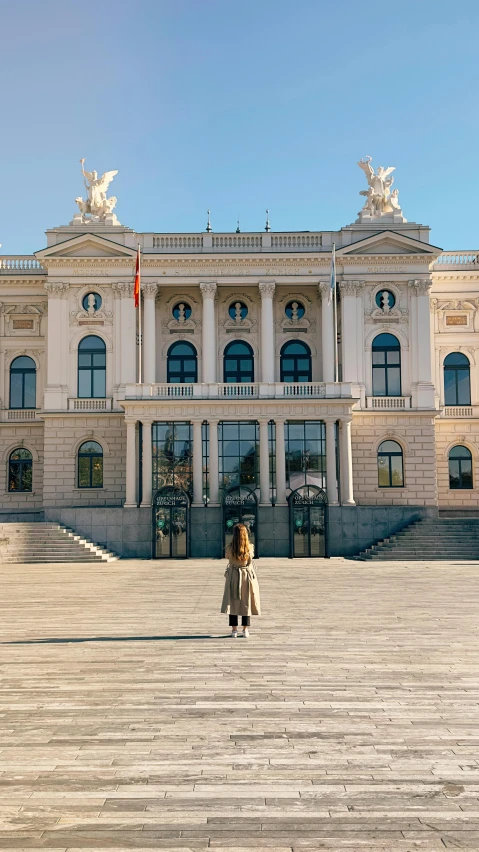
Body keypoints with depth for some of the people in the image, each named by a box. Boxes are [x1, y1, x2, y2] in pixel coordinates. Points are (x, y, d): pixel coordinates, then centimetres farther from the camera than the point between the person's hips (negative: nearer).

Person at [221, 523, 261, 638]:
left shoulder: (230, 548, -13)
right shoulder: (250, 547, -11)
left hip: (234, 576, -1)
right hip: (247, 575, 1)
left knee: (233, 603, 7)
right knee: (246, 603, 10)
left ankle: (234, 630, 7)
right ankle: (245, 630, 13)